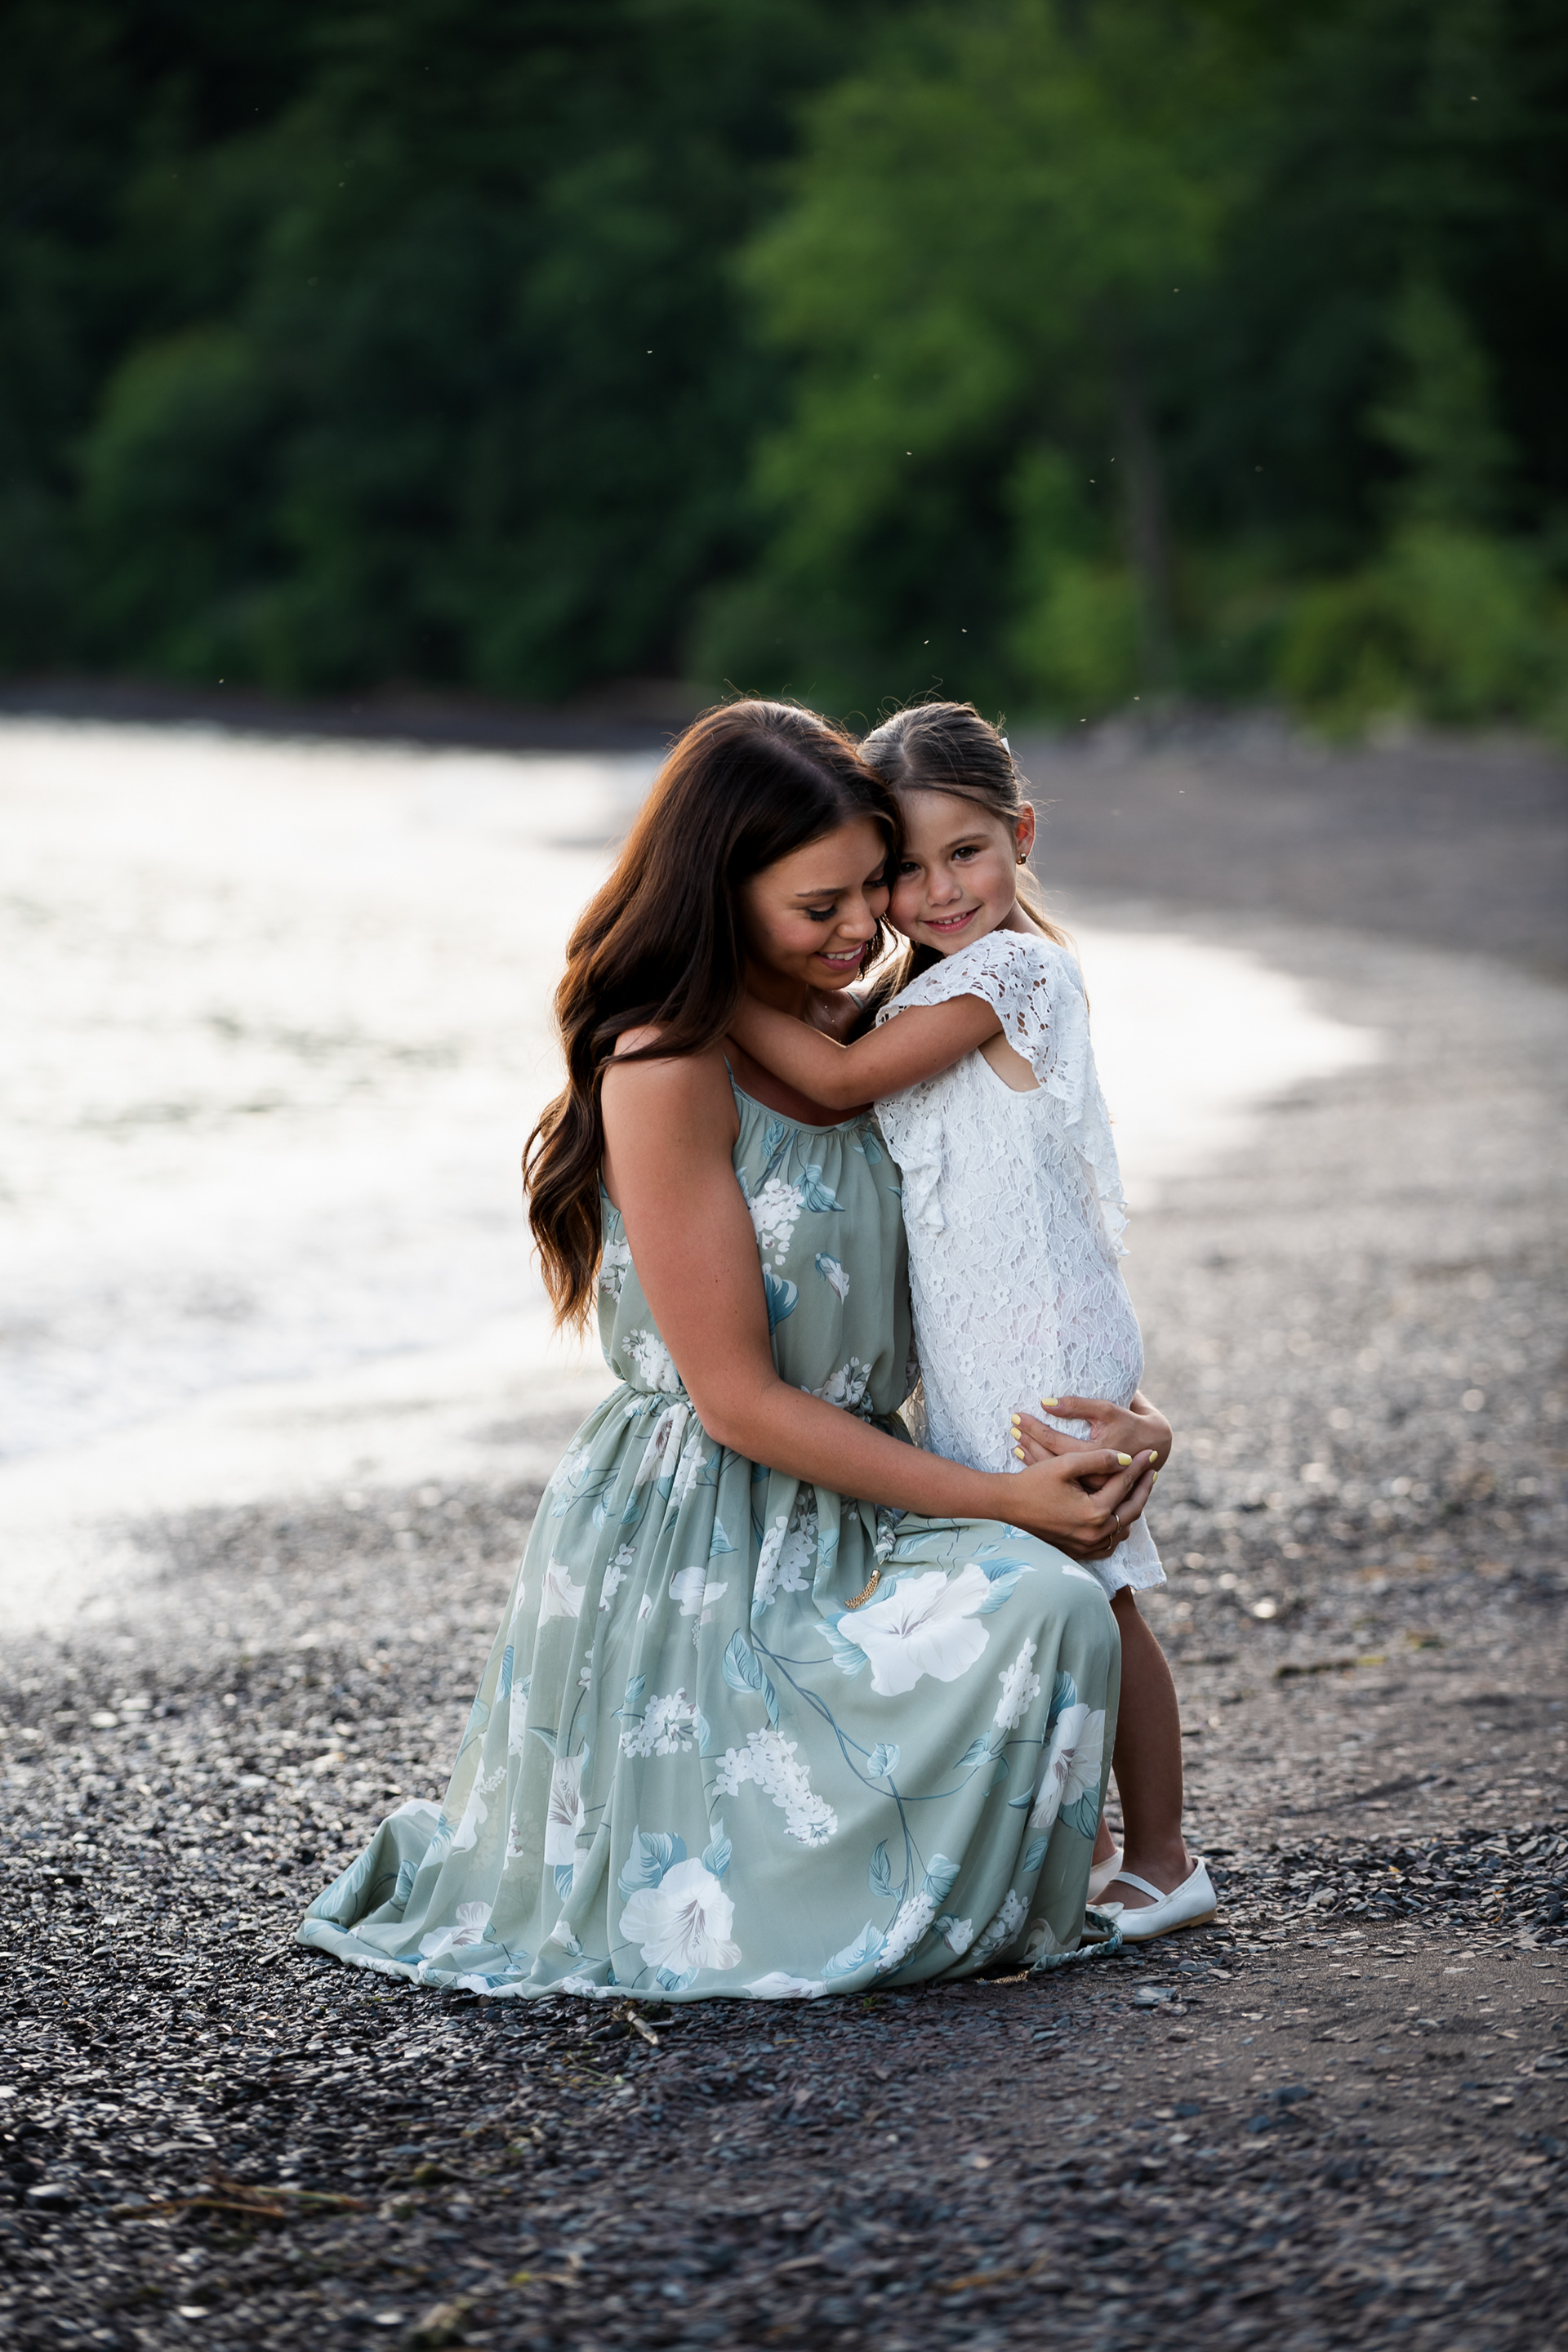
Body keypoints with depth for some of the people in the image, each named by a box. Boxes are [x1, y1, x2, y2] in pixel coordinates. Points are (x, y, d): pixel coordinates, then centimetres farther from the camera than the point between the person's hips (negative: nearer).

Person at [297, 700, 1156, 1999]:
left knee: (1045, 1602, -18)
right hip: (694, 1546, -8)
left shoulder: (844, 1034, 10)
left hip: (842, 1532, 8)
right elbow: (740, 1402, -16)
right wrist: (1003, 1499, -14)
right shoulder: (667, 1071, -15)